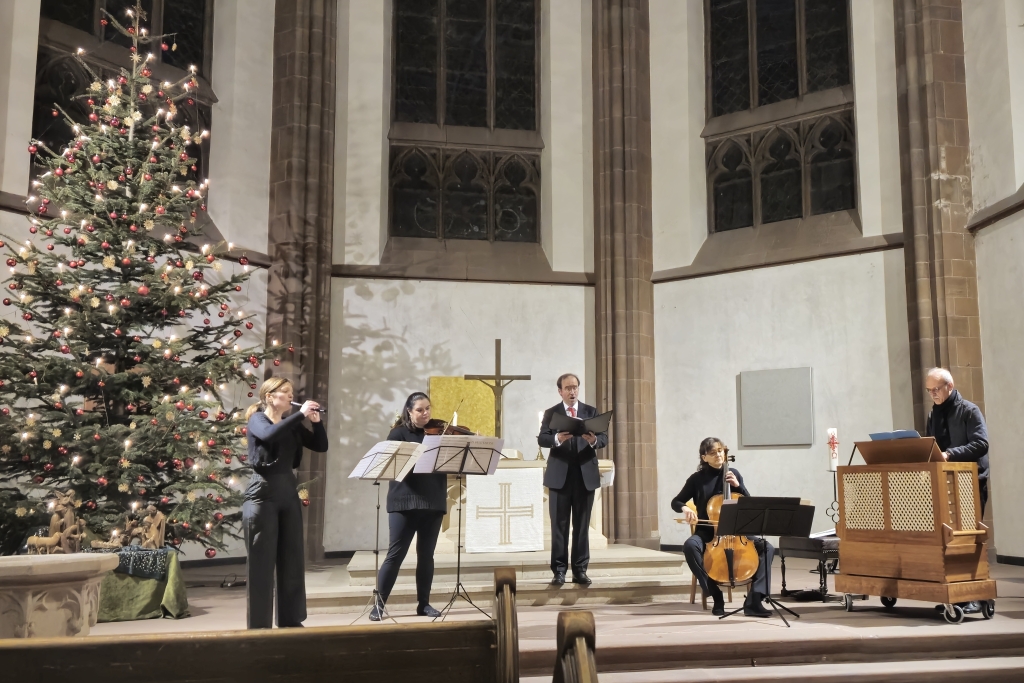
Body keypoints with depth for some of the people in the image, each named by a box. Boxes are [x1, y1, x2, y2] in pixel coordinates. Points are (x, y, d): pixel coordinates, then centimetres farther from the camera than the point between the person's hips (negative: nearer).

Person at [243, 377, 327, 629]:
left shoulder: (292, 424, 14)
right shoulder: (257, 420, -3)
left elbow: (320, 446, 7)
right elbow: (270, 435, -26)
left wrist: (316, 422, -8)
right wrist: (301, 414, -23)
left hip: (289, 496, 6)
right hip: (263, 496, -6)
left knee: (292, 561, 9)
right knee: (262, 563, -2)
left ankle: (291, 622, 19)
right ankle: (259, 626, 7)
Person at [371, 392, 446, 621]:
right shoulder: (399, 433, 1)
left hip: (434, 502, 4)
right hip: (405, 501, -3)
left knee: (426, 555, 9)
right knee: (395, 554, -3)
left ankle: (424, 604, 18)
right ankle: (378, 604, 5)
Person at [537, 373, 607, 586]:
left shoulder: (591, 411, 8)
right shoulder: (551, 413, 5)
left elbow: (604, 437, -1)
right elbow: (541, 439, -7)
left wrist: (594, 440, -24)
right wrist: (557, 438, -28)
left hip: (586, 475, 1)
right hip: (559, 475, -1)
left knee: (582, 525, 5)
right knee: (559, 525, 2)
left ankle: (580, 570, 11)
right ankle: (559, 570, 7)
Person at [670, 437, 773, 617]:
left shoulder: (734, 474, 7)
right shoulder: (697, 478, -1)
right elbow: (676, 502, 3)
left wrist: (738, 486, -9)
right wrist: (685, 509, -21)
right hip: (707, 532, -2)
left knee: (767, 548, -21)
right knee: (690, 546, -35)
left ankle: (754, 599, -24)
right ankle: (716, 596, -24)